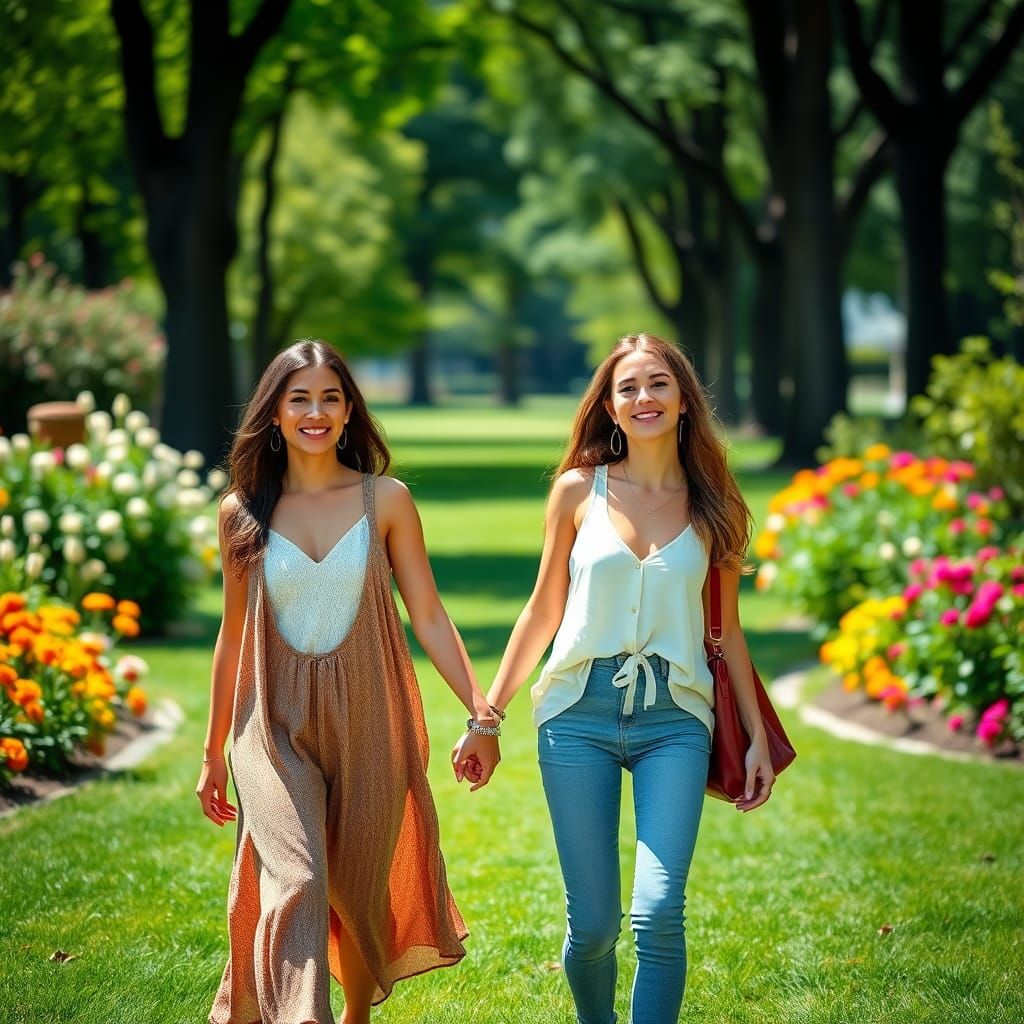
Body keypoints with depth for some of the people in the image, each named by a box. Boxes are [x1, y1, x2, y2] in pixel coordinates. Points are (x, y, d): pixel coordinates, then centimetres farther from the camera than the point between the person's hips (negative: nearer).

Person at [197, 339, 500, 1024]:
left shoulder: (385, 500, 0)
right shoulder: (243, 513, 4)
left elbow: (429, 617, 1)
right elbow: (235, 634, 12)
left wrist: (481, 715, -6)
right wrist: (215, 750, 16)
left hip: (368, 723, 0)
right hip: (276, 725, 0)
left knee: (360, 896, 10)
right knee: (295, 885, -21)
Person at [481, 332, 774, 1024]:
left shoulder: (714, 507, 7)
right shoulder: (578, 491, 6)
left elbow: (727, 631, 14)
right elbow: (544, 611, 12)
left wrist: (758, 737, 11)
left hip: (675, 720, 0)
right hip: (579, 714, 0)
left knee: (658, 914, -16)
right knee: (592, 924, -1)